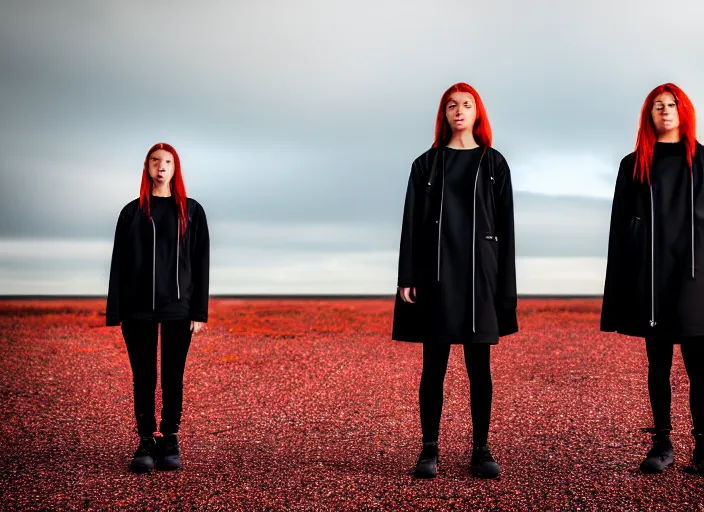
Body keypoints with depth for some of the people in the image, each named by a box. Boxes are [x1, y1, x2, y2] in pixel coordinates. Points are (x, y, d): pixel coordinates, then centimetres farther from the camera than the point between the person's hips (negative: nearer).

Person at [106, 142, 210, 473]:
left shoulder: (191, 211, 6)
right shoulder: (132, 212, 7)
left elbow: (201, 264, 3)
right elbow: (119, 263, 4)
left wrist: (200, 312, -4)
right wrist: (114, 312, -2)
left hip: (178, 309, 0)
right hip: (139, 310, 0)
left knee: (173, 378, 4)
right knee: (143, 378, 3)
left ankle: (170, 440, 14)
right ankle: (146, 443, 10)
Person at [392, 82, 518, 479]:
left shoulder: (494, 164, 7)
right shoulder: (427, 164, 8)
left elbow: (505, 226, 4)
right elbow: (411, 224, 4)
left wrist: (506, 285, -2)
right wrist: (407, 279, -4)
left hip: (479, 274, 0)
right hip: (437, 273, 0)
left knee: (479, 366, 4)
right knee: (434, 365, 3)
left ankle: (481, 450, 11)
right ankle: (430, 450, 10)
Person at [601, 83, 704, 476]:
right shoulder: (635, 165, 11)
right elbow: (620, 228, 8)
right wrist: (620, 292, 1)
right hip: (651, 275, 1)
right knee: (658, 363, 6)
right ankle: (662, 443, 12)